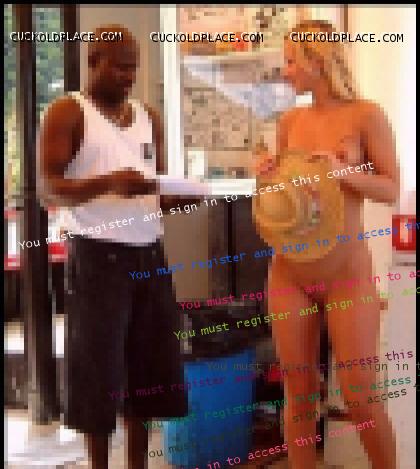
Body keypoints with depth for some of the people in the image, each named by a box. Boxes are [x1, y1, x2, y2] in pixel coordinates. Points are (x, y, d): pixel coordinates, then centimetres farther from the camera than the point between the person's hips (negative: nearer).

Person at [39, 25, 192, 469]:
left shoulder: (148, 117, 15)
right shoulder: (67, 113, -3)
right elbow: (49, 189, -11)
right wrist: (108, 182, -27)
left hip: (149, 253, 6)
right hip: (97, 255, -6)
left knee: (148, 363, 8)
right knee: (99, 366, -1)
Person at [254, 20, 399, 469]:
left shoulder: (365, 116, -6)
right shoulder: (289, 121, 7)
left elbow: (391, 190, -6)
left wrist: (343, 171, -20)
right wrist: (266, 173, -3)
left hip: (346, 273, -4)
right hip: (288, 271, 4)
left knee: (359, 396, -1)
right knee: (298, 391, 8)